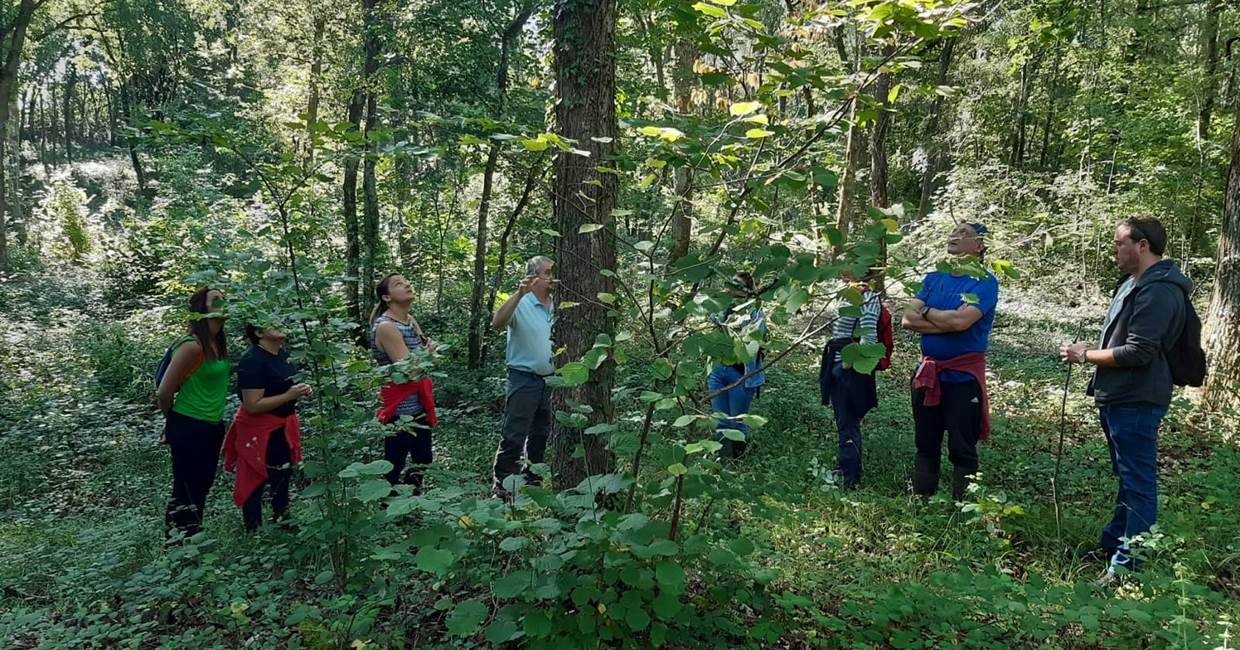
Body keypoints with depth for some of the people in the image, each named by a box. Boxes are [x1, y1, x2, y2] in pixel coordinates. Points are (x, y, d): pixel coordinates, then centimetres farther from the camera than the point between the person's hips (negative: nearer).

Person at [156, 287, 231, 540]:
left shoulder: (220, 343, 4)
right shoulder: (192, 346, -21)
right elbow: (164, 393, -16)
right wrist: (174, 423, 2)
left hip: (212, 427, 8)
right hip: (189, 429, -8)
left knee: (201, 488, 19)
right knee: (186, 493, 2)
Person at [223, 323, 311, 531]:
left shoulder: (281, 354, 3)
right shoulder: (252, 361, -24)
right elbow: (252, 405, -28)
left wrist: (301, 390, 1)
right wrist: (289, 396, -28)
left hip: (281, 428, 9)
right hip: (259, 433, -9)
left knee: (282, 477, 22)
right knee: (255, 485, 2)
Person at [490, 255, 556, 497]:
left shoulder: (555, 307, 8)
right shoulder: (521, 304, -12)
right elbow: (497, 323, -30)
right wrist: (519, 293, -36)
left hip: (549, 379, 7)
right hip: (524, 379, -7)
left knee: (540, 435, 17)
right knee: (514, 436, -4)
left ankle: (532, 479, 31)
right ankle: (502, 484, 5)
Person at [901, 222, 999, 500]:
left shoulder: (985, 282, -7)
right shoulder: (934, 278, 10)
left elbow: (961, 321, -23)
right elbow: (907, 319, -2)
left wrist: (925, 312, -7)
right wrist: (948, 323, -14)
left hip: (964, 375, -6)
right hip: (927, 372, 6)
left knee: (962, 450, 1)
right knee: (926, 445, 13)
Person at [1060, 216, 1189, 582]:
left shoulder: (1158, 291, -20)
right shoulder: (1135, 283, 14)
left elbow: (1137, 352, -24)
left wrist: (1086, 355, -14)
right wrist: (1091, 351, 8)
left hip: (1136, 403, -11)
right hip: (1119, 398, 11)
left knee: (1138, 482, -3)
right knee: (1127, 477, 21)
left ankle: (1130, 561, 4)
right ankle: (1115, 541, 34)